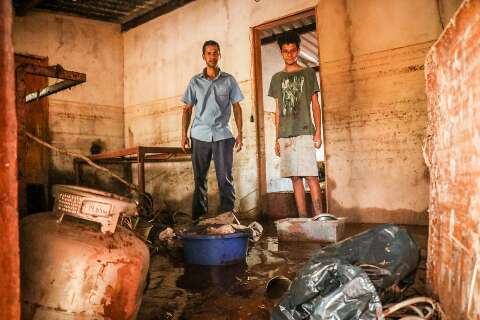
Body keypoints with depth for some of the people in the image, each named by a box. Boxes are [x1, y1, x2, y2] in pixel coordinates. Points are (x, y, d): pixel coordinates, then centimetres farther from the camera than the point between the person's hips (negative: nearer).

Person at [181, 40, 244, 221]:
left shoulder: (229, 80, 7)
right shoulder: (195, 81, 9)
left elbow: (237, 107, 8)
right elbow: (187, 109, 10)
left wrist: (240, 133, 0)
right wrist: (184, 134, 2)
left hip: (223, 135, -1)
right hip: (200, 136, 1)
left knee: (225, 179, -3)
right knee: (199, 179, 5)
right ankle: (198, 218, 12)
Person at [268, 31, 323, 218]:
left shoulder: (308, 73, 9)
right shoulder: (277, 78, 16)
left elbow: (315, 105, 6)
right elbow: (278, 111, 16)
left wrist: (318, 132, -4)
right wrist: (277, 138, 11)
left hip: (304, 132, -3)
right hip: (285, 135, 3)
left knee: (311, 175, -9)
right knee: (295, 178, 3)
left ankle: (319, 216, -6)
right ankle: (303, 218, 7)